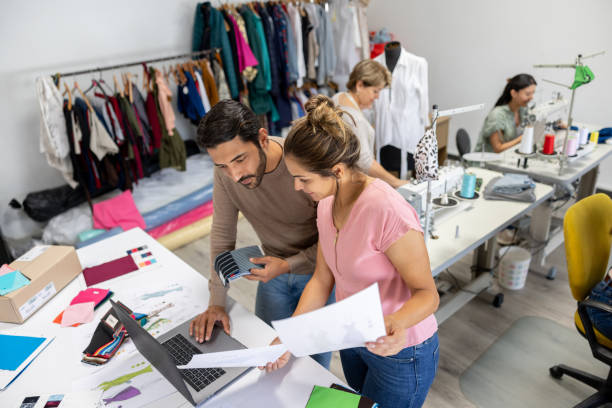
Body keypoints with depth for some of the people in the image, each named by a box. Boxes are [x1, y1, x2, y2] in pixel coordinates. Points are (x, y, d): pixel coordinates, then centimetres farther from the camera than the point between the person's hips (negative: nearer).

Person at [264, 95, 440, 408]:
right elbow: (322, 280, -2)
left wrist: (398, 323, -43)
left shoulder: (387, 211, -31)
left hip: (398, 349, -7)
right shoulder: (327, 205, -7)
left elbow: (426, 292, -23)